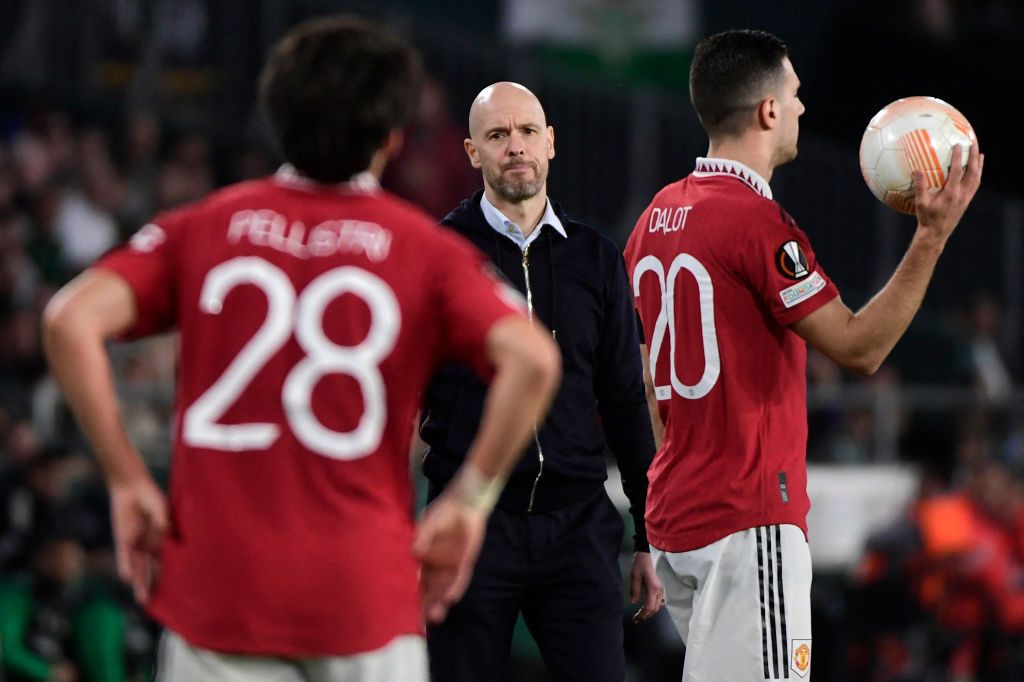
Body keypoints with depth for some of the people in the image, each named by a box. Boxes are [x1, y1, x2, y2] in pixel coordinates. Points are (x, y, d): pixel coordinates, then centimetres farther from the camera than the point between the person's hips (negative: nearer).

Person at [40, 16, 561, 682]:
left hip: (217, 589, 1)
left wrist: (128, 480, -1)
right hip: (366, 594, -1)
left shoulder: (203, 229, 5)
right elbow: (532, 359, -14)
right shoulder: (424, 250, 1)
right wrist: (468, 502, -5)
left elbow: (71, 322, -8)